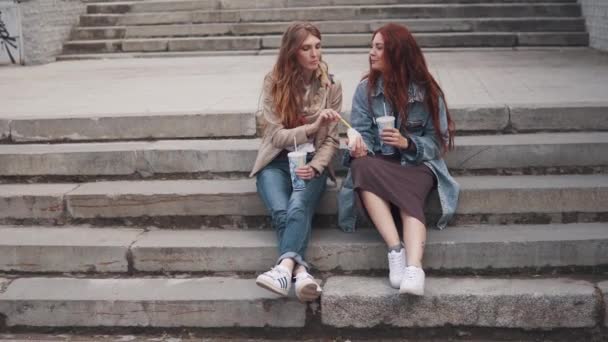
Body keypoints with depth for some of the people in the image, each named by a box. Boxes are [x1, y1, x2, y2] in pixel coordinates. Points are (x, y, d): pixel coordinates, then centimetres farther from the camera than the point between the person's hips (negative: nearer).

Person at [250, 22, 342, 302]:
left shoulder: (331, 86, 3)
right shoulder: (274, 83, -2)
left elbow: (332, 139, 3)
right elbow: (276, 135, -8)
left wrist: (315, 166, -17)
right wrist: (314, 126, -24)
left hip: (313, 163, 0)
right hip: (276, 162, 0)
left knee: (298, 208, -34)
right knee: (281, 211, -32)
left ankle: (285, 267, -53)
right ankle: (301, 270, -46)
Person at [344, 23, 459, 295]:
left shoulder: (427, 91, 1)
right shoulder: (366, 89, 6)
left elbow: (437, 141, 1)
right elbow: (362, 131, 1)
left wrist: (407, 143, -18)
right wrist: (359, 144, -23)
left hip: (417, 164, -1)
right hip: (380, 164, 2)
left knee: (409, 195, -36)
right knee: (362, 166, -35)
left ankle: (414, 268, -54)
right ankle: (396, 250, -41)